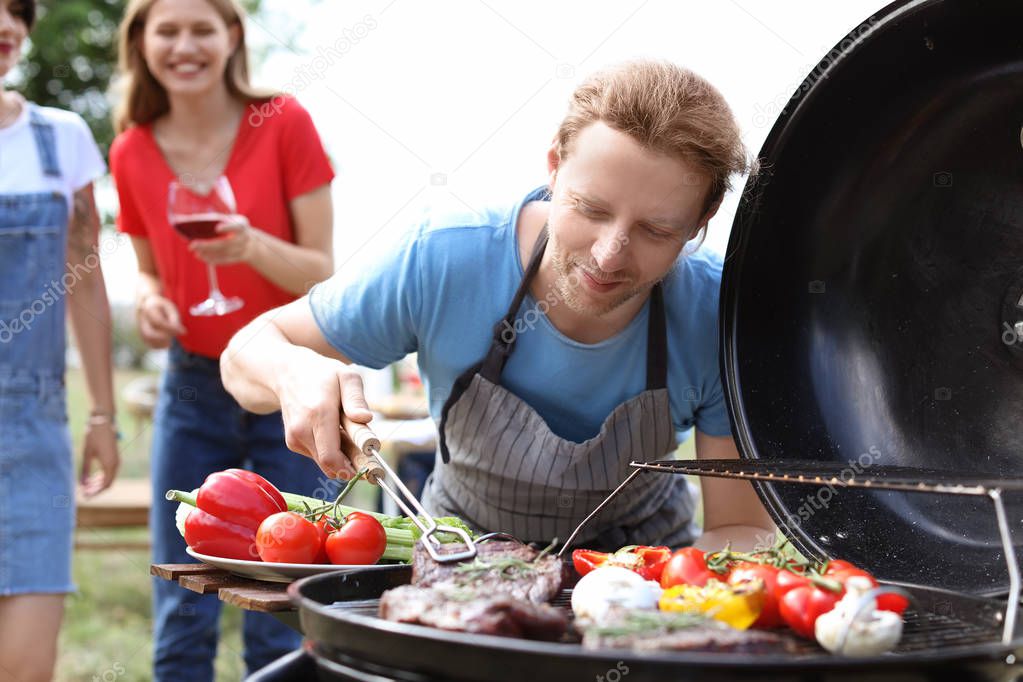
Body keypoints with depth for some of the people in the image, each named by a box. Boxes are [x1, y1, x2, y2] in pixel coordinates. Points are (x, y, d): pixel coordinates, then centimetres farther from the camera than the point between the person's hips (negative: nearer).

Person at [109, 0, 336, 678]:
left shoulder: (283, 124, -10)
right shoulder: (132, 153, 0)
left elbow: (324, 273, -8)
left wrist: (254, 247, -27)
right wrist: (150, 302, -8)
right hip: (193, 389, 3)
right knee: (181, 624, 7)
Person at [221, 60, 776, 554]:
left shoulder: (719, 316, -24)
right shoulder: (441, 262, -25)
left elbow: (745, 528, -17)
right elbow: (248, 351, -12)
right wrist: (294, 371, -37)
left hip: (641, 556, 2)